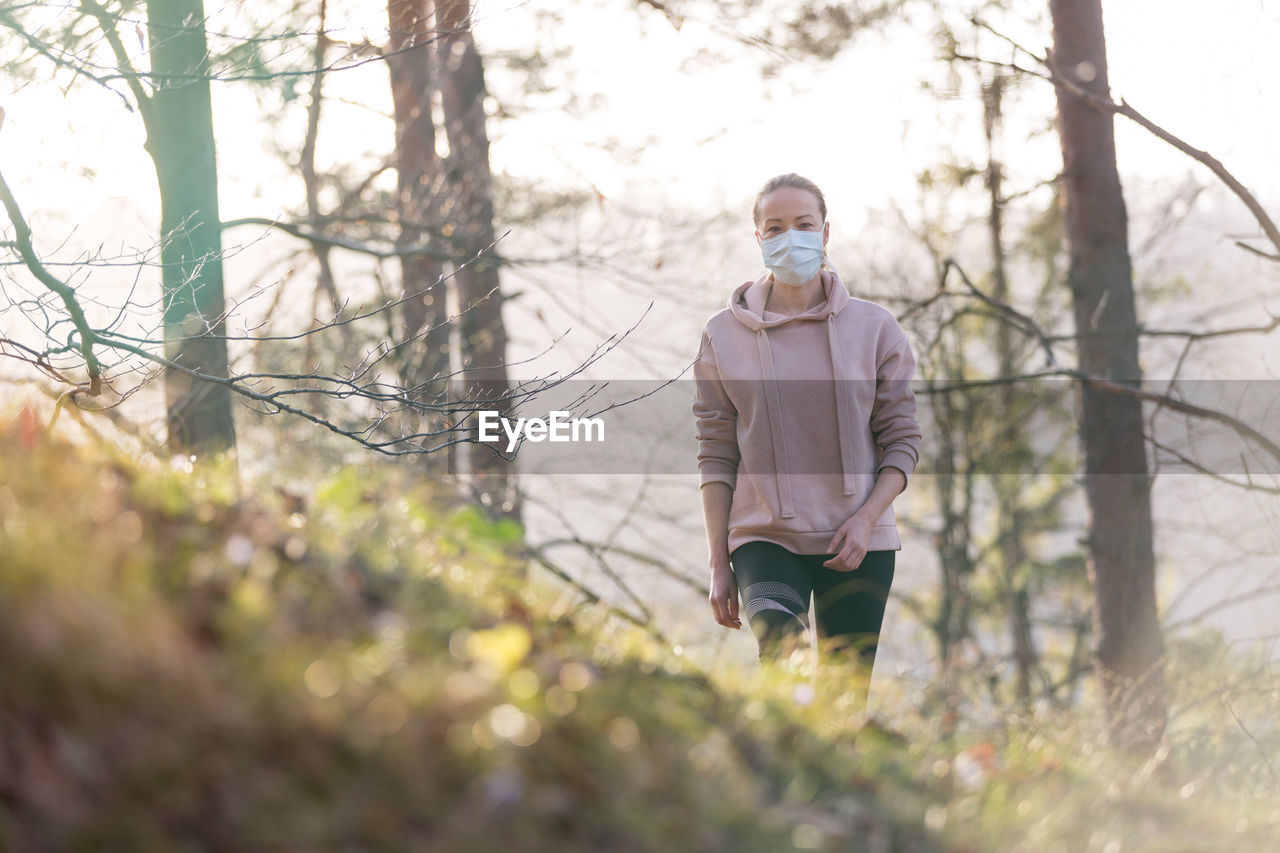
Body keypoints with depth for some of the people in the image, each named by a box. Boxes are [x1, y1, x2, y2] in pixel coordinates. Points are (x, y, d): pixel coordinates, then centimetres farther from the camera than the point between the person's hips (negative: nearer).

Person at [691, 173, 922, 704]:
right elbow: (716, 458, 5)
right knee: (783, 658, -31)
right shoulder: (724, 336, 4)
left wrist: (866, 519, -11)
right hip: (764, 538, -1)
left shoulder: (873, 328, 5)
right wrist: (718, 565, 1)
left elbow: (902, 440, 5)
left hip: (859, 543, 1)